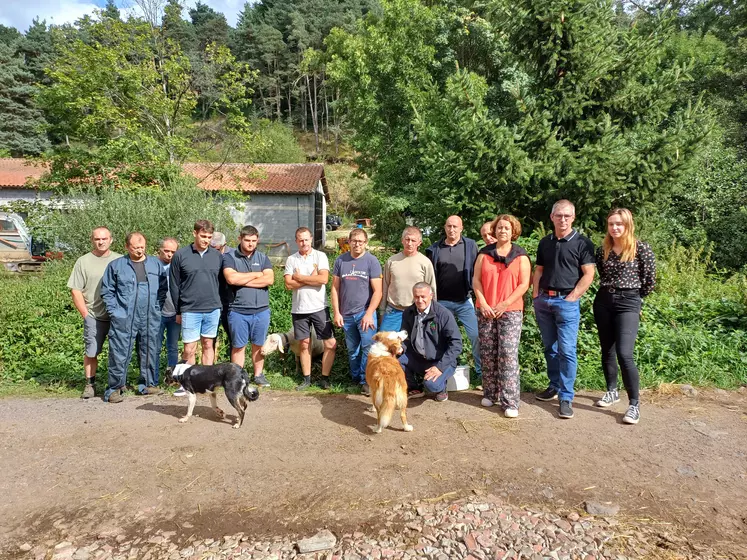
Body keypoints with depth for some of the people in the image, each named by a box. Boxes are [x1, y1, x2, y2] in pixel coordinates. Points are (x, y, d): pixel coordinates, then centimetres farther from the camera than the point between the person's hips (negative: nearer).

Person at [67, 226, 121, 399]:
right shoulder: (83, 261, 3)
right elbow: (75, 290, 2)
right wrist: (85, 314, -4)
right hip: (94, 317, -1)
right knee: (91, 352, 2)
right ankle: (90, 385, 17)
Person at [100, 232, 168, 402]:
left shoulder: (156, 264, 8)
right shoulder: (116, 265, 3)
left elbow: (163, 288, 11)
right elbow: (107, 291, 4)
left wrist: (157, 308, 1)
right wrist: (115, 311, -5)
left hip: (151, 319, 3)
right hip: (123, 320, -2)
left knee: (150, 352, 10)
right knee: (120, 354, -2)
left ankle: (148, 384, 23)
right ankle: (114, 388, 8)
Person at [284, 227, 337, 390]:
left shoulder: (320, 256, -2)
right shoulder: (291, 259, 4)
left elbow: (323, 279, -16)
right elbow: (289, 284, -7)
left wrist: (300, 277, -9)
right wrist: (311, 278, -12)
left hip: (319, 307, -1)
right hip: (299, 309, 2)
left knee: (331, 344, -2)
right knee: (304, 344, 10)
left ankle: (325, 378, 12)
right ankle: (307, 379, 21)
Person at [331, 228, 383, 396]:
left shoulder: (372, 261, -4)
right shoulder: (341, 260, 4)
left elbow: (377, 291, -7)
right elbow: (335, 288, 6)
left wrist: (369, 314, -14)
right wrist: (336, 313, 1)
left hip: (365, 312, -3)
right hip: (346, 314, 3)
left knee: (368, 347, -9)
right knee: (352, 350, 13)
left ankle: (366, 381, 4)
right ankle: (356, 379, 27)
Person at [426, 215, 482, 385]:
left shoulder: (470, 245, 1)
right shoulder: (435, 249, 5)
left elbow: (477, 271, -1)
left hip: (465, 301, -2)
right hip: (442, 302, 2)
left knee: (476, 336, -2)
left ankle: (482, 374, 10)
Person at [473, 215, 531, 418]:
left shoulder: (520, 256, 3)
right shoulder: (484, 253, 9)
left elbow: (524, 284, -2)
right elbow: (476, 280, 6)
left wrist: (504, 304, -11)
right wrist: (483, 304, -6)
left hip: (510, 311, -2)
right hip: (486, 311, 3)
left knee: (508, 355, -8)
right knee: (488, 354, 7)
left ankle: (510, 402, -4)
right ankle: (490, 394, 21)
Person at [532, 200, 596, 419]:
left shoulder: (582, 243, -3)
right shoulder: (545, 242, 13)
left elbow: (588, 274, -7)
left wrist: (571, 297, -12)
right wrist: (535, 294, 6)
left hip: (567, 302, -5)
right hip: (543, 300, 5)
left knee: (567, 350, -7)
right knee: (550, 348, 13)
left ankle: (566, 397, -2)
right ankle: (554, 386, 26)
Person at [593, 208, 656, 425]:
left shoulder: (641, 248, -6)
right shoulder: (603, 250, 6)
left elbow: (650, 281, -1)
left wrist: (632, 296, 8)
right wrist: (610, 292, 12)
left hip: (628, 303, -5)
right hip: (603, 301, 5)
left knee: (624, 354, -14)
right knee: (607, 351, 12)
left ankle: (634, 404, -3)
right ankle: (612, 391, 29)